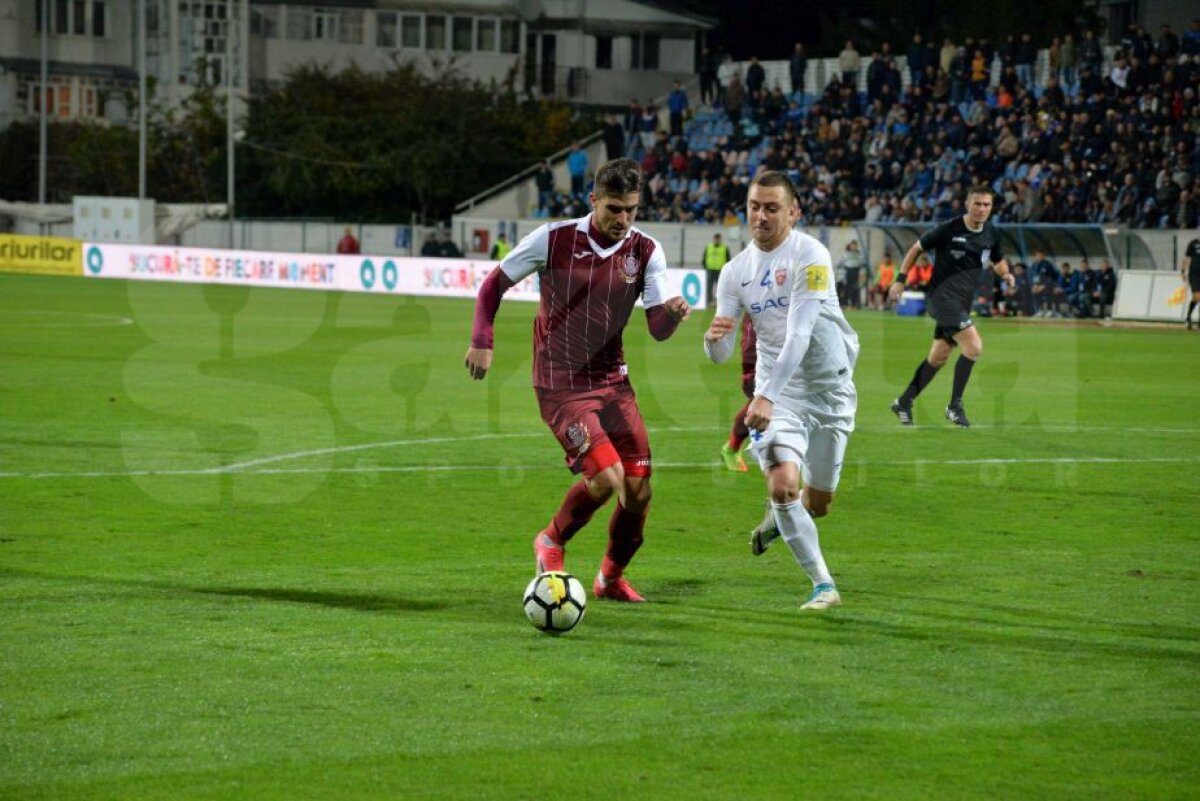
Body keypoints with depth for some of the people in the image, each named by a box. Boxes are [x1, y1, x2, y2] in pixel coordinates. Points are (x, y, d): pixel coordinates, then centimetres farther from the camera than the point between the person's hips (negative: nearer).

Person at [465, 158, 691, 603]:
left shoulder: (645, 252, -2)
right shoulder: (553, 239, -11)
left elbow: (658, 328, -8)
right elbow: (494, 285, 2)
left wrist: (673, 313, -30)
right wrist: (481, 342, -7)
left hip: (612, 379, 5)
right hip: (561, 386, -4)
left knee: (638, 490, 0)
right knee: (607, 477, -21)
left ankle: (611, 578, 26)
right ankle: (552, 541, 8)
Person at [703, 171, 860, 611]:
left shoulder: (811, 256, -15)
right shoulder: (735, 271, 0)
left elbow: (799, 335, -24)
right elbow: (720, 354, 1)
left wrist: (766, 396, -32)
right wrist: (714, 338, -25)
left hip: (830, 387, -2)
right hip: (776, 392, 2)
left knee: (817, 501, 9)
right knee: (783, 482, -21)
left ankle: (780, 516, 46)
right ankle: (823, 586, -10)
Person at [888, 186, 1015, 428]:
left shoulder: (991, 234, 5)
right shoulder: (949, 229, -13)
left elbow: (997, 261, 22)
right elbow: (917, 248, -1)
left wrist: (1006, 274, 0)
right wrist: (900, 280, -2)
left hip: (962, 303, 7)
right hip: (941, 296, -7)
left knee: (938, 357, 14)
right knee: (974, 346, -20)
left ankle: (904, 403, 28)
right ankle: (955, 405, -10)